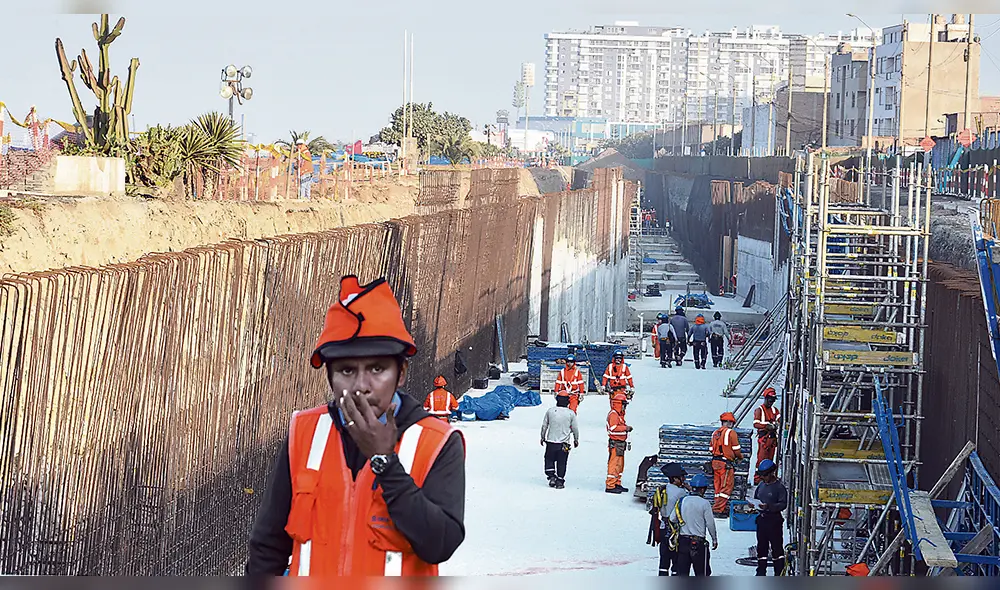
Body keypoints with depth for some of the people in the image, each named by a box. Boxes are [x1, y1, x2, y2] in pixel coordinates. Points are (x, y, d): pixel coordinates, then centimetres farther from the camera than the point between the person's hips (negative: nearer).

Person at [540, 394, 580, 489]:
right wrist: (576, 440, 18)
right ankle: (560, 481, 9)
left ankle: (551, 476, 4)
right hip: (564, 444, -1)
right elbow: (575, 429, 2)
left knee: (549, 460, 17)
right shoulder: (571, 413, -7)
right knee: (561, 463, 8)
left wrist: (542, 437, 19)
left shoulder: (550, 411, -4)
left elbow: (544, 426, 5)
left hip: (550, 442, 1)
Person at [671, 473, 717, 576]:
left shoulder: (681, 501, 1)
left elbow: (672, 519, 5)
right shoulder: (704, 503, -11)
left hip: (683, 541, 4)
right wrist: (715, 539, 8)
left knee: (682, 572, 9)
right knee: (702, 573, 7)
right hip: (699, 542, -4)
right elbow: (710, 524, -6)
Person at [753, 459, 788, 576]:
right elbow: (755, 498, 24)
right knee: (761, 547, 11)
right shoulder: (761, 486, 14)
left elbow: (783, 504, -14)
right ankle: (761, 572, 18)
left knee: (777, 547, -4)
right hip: (761, 519, 7)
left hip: (774, 519, -7)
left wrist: (769, 506, -25)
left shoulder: (779, 487, -7)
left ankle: (779, 573, 0)